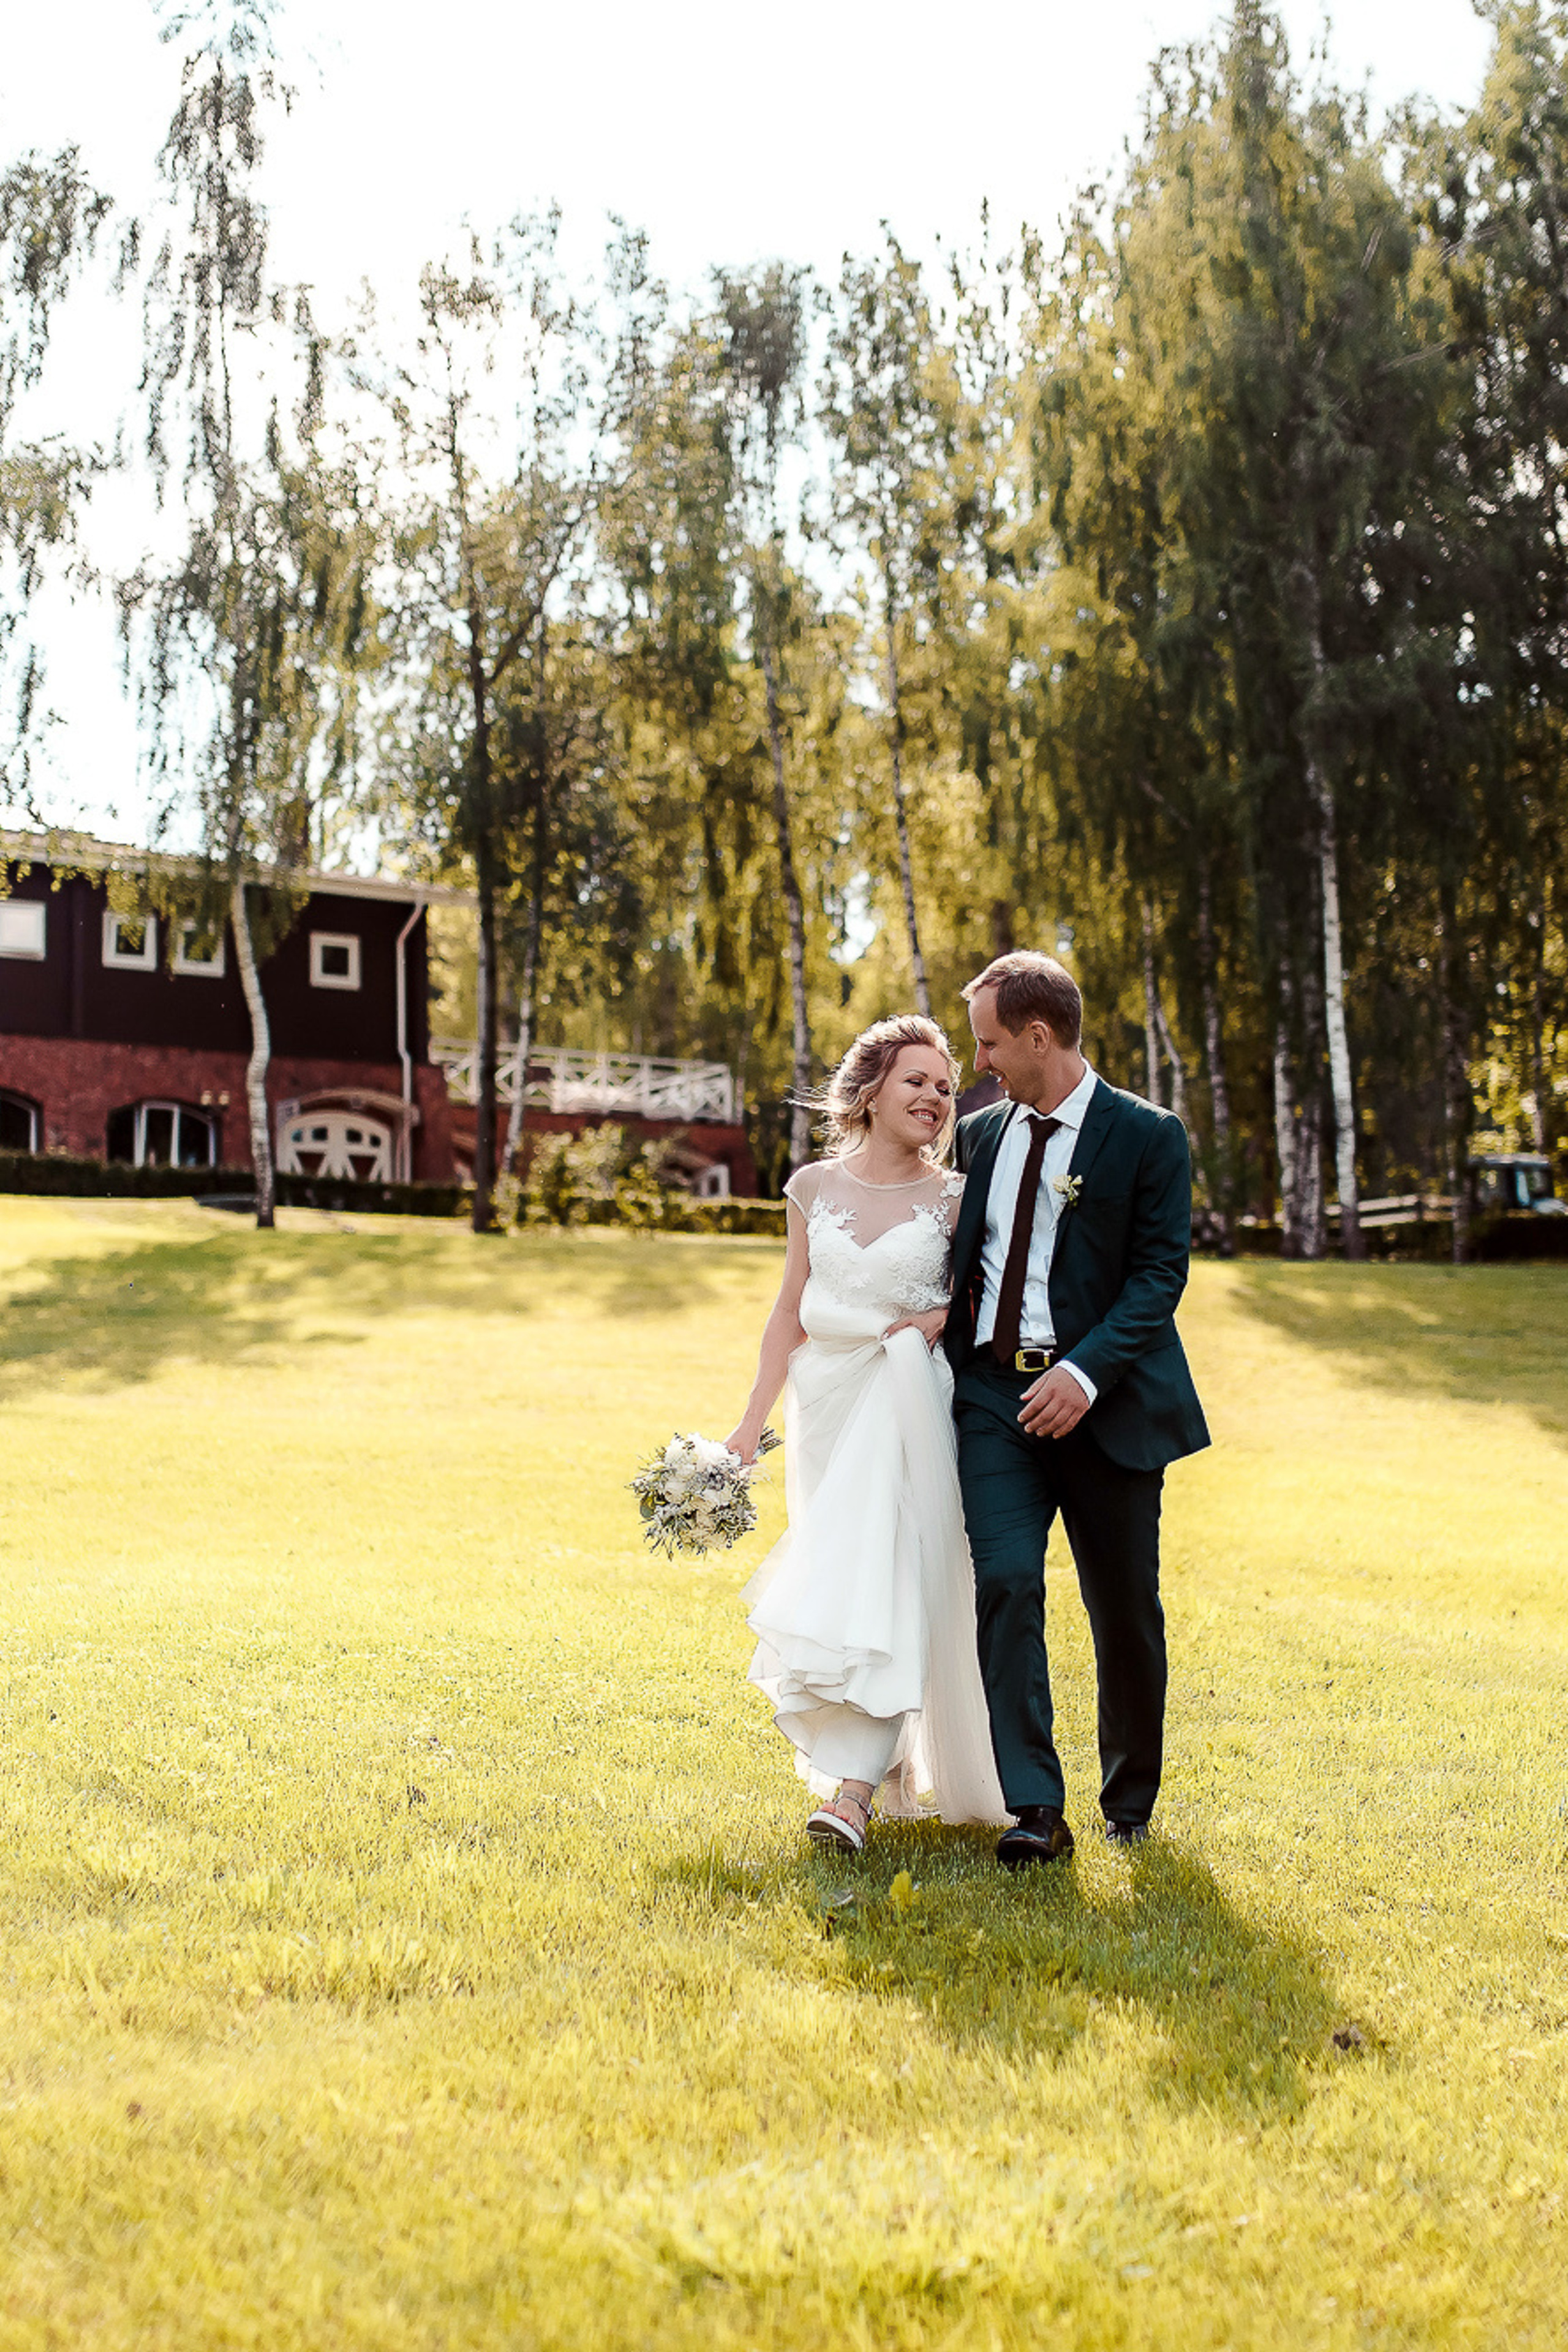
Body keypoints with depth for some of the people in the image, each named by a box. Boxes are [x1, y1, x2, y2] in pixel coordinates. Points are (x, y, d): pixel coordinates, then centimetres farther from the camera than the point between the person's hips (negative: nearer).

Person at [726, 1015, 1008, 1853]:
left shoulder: (953, 1199, -3)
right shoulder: (815, 1186, 4)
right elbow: (790, 1311, 9)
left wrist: (946, 1320, -13)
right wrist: (752, 1422, 7)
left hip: (906, 1407, -4)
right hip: (825, 1402, 4)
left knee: (881, 1580, -13)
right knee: (838, 1576, 11)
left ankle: (851, 1789, -13)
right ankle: (892, 1757, 30)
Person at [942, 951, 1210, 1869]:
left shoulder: (1148, 1136, -4)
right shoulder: (981, 1134, 12)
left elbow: (1160, 1273, -10)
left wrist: (1085, 1373, -20)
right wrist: (946, 1336, 8)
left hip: (1103, 1399, -3)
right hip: (994, 1391, 3)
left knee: (1126, 1611, 7)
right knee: (1005, 1585, -12)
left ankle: (1130, 1802, 29)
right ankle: (1034, 1811, -7)